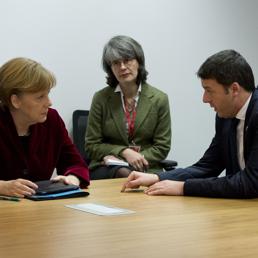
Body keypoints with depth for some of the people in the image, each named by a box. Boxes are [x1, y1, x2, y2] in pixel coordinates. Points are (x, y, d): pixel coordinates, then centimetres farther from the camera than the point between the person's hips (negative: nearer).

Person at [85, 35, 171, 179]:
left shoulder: (159, 99, 2)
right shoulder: (101, 98, 3)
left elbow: (162, 147, 2)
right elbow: (92, 145, 3)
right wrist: (124, 152, -13)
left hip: (146, 169, 1)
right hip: (106, 169, -1)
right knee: (124, 175, -36)